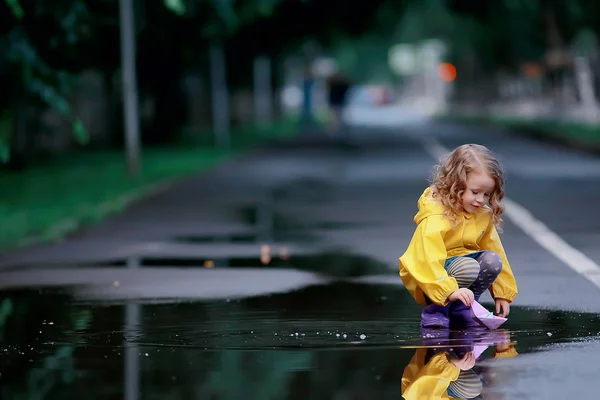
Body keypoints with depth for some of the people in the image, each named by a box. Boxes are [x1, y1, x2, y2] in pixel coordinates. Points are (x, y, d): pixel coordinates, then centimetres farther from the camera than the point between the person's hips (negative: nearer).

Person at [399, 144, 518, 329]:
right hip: (430, 279, -7)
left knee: (492, 260, -20)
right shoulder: (434, 218, -23)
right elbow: (429, 260, -33)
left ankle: (462, 309, -8)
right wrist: (450, 291, -45)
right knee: (468, 267, -34)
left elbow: (497, 252, 7)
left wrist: (503, 293, 4)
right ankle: (435, 309, -15)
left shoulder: (484, 215, 0)